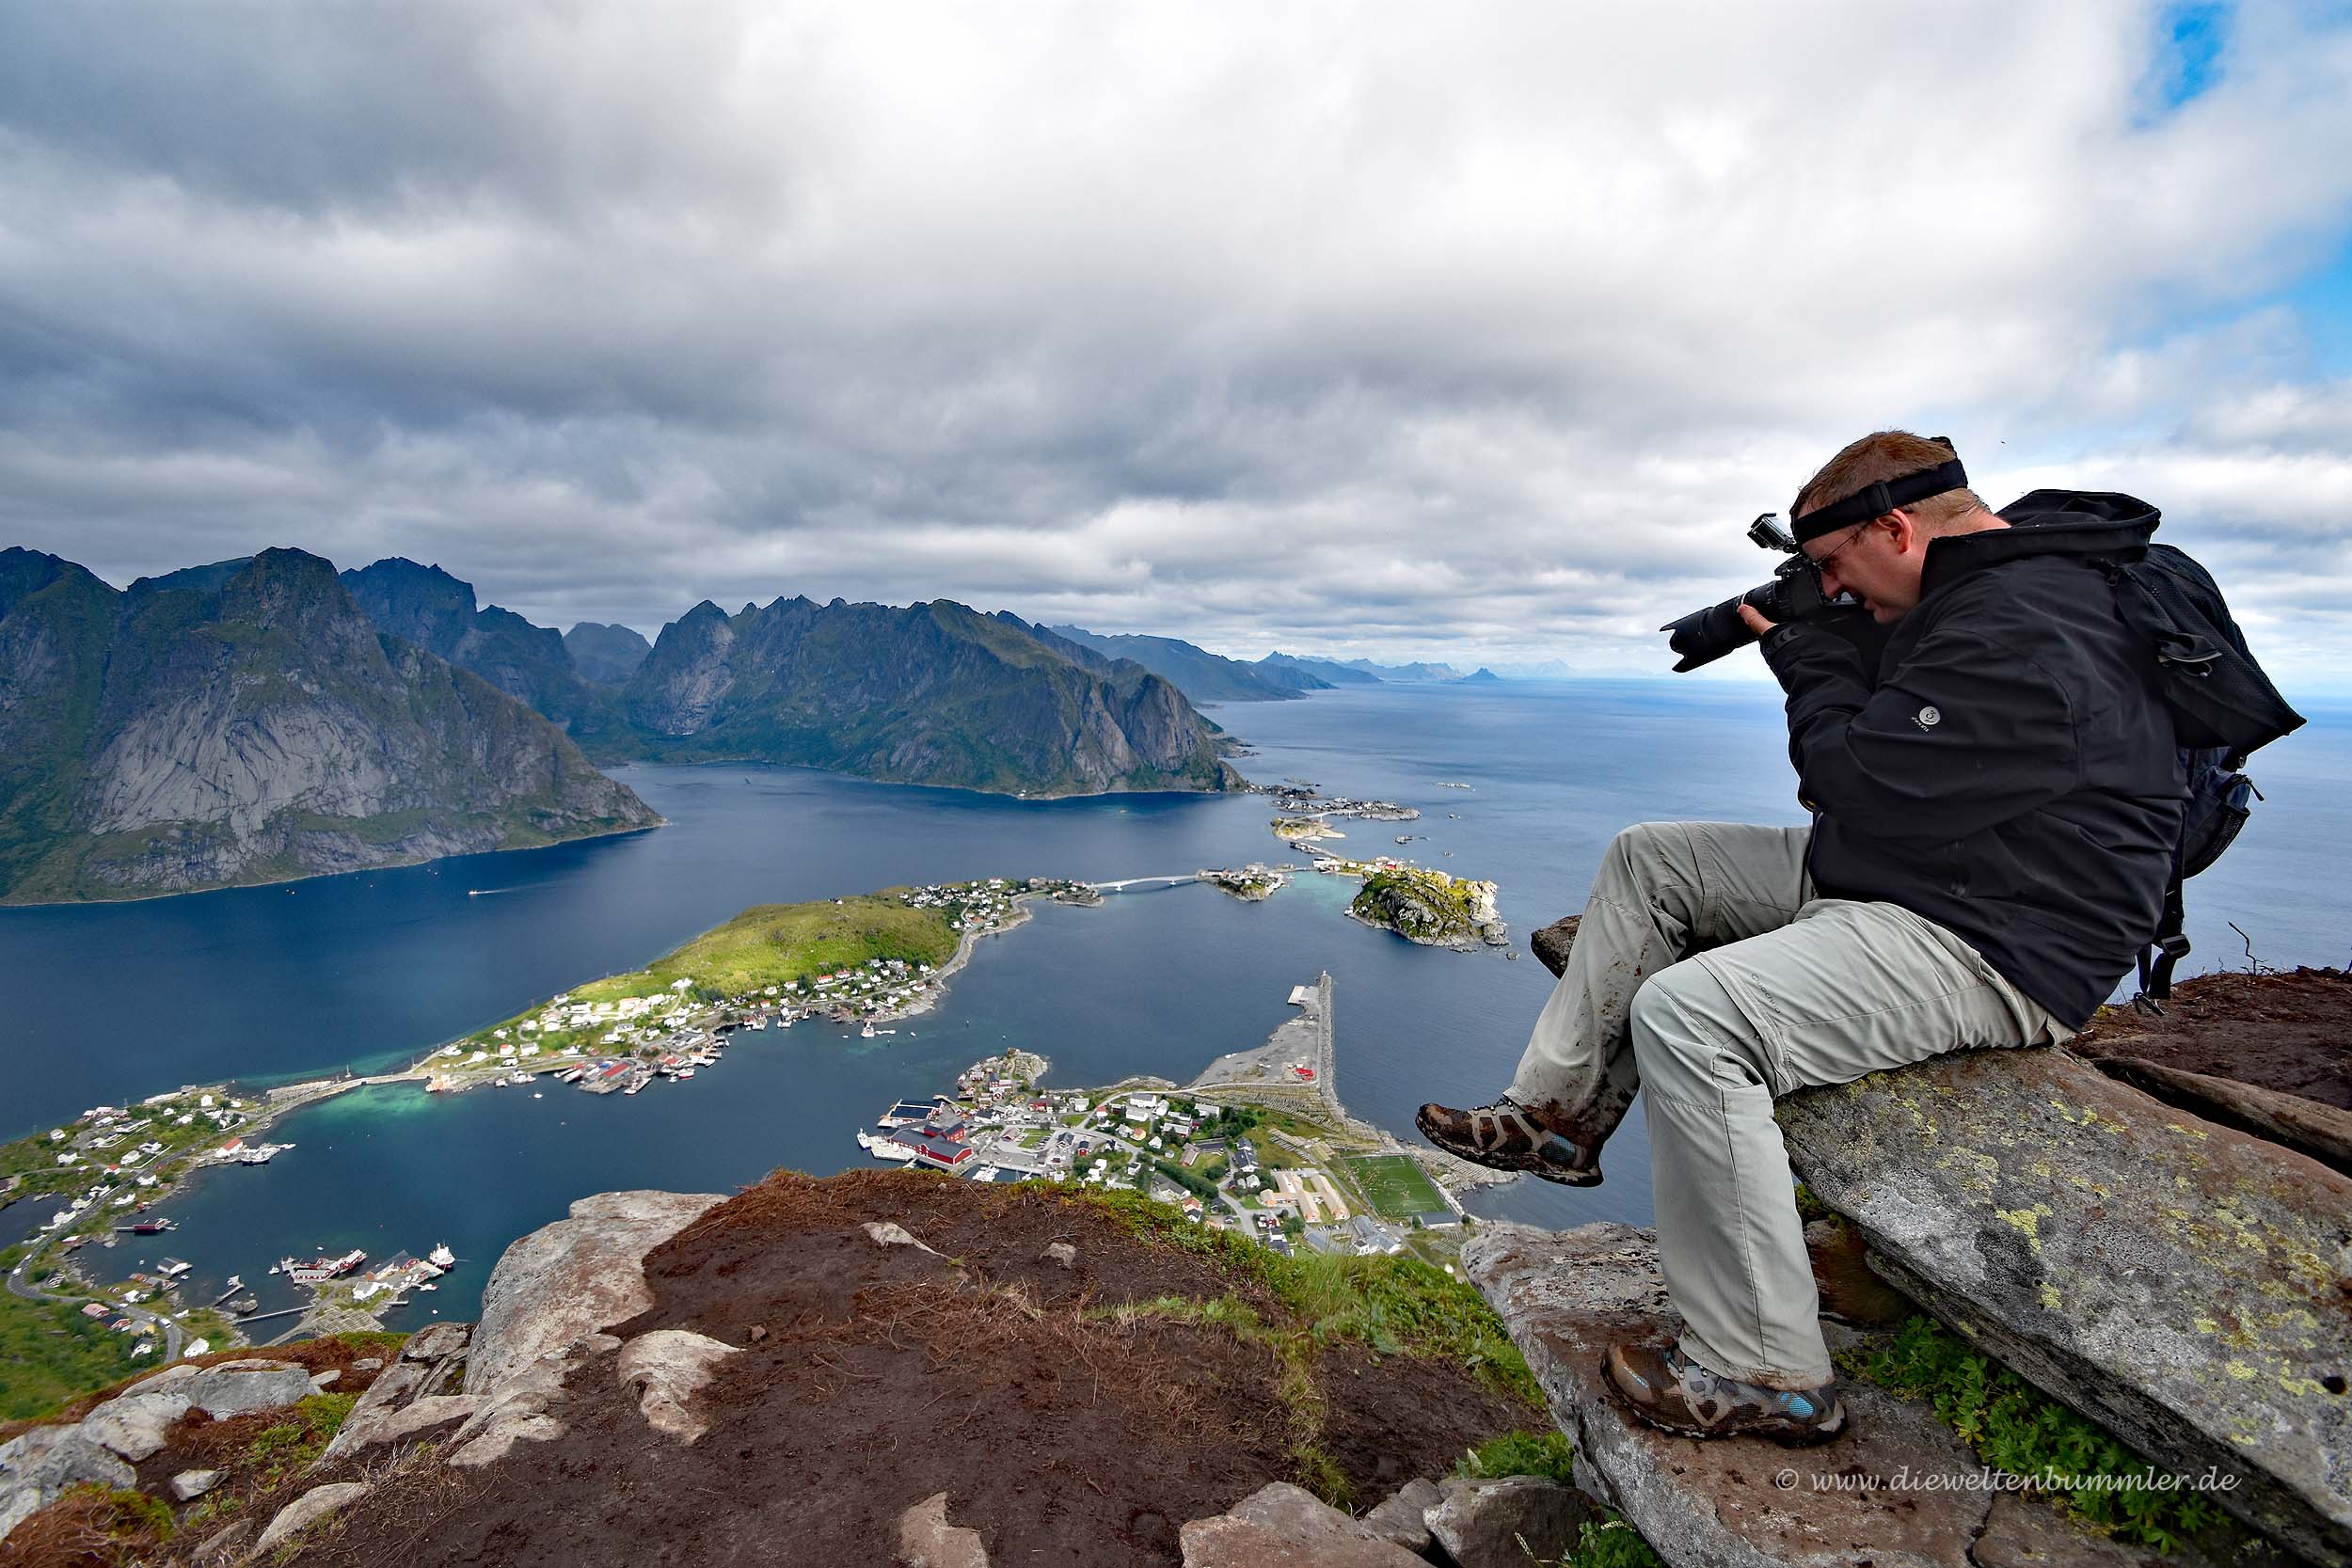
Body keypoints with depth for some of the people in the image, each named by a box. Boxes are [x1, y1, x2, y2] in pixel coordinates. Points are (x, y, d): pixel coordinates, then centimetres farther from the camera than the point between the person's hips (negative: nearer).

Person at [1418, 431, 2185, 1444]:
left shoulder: (2021, 632, -23)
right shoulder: (1984, 592, 11)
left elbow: (1858, 786, -23)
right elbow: (1889, 730, 20)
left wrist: (1807, 655, -9)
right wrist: (1816, 646, 5)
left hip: (1991, 940, -11)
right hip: (1902, 875, 11)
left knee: (1683, 1012, -30)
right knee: (1647, 859, 10)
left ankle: (1766, 1377, -13)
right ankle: (1561, 1115, 13)